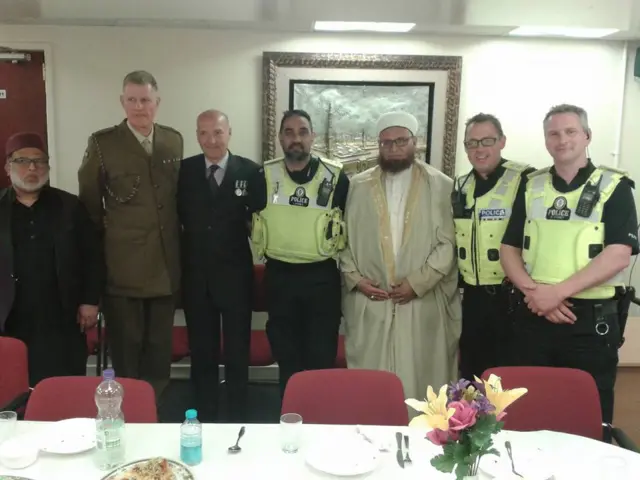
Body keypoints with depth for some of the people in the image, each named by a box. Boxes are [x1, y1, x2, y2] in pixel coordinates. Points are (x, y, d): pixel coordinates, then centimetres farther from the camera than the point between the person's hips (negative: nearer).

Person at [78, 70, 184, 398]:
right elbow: (89, 205, 2)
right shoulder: (102, 143, -5)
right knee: (125, 353, 8)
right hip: (123, 267, -3)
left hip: (165, 265, 4)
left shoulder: (174, 140, 6)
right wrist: (101, 249, 5)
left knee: (159, 350, 15)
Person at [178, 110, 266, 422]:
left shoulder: (250, 171, -4)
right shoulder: (184, 170, 1)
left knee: (237, 353, 10)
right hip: (196, 275, 2)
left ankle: (237, 420, 26)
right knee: (201, 352, 14)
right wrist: (185, 250, -3)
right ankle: (204, 419, 30)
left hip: (235, 275, -2)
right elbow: (177, 216, 6)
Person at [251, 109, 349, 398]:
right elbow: (250, 220, 13)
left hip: (321, 277, -2)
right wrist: (264, 248, 8)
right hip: (279, 277, 2)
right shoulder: (264, 175, 0)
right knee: (286, 357, 13)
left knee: (321, 357, 6)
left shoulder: (335, 177, -5)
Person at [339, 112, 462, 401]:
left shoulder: (441, 186, 2)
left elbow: (448, 243, -3)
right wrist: (354, 277, -3)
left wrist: (418, 282, -11)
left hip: (422, 303, -1)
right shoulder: (358, 186, 10)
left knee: (419, 379, 5)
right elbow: (344, 238, 10)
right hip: (368, 303, 2)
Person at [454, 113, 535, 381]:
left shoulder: (525, 181, -11)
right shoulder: (460, 187, 9)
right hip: (472, 297, 6)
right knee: (471, 373, 15)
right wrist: (457, 283, 15)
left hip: (512, 296, -5)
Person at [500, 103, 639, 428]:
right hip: (534, 317, 3)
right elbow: (509, 249, 7)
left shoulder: (614, 187, -1)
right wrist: (532, 290, -10)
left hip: (591, 321, -3)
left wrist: (558, 291, -19)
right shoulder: (532, 187, 9)